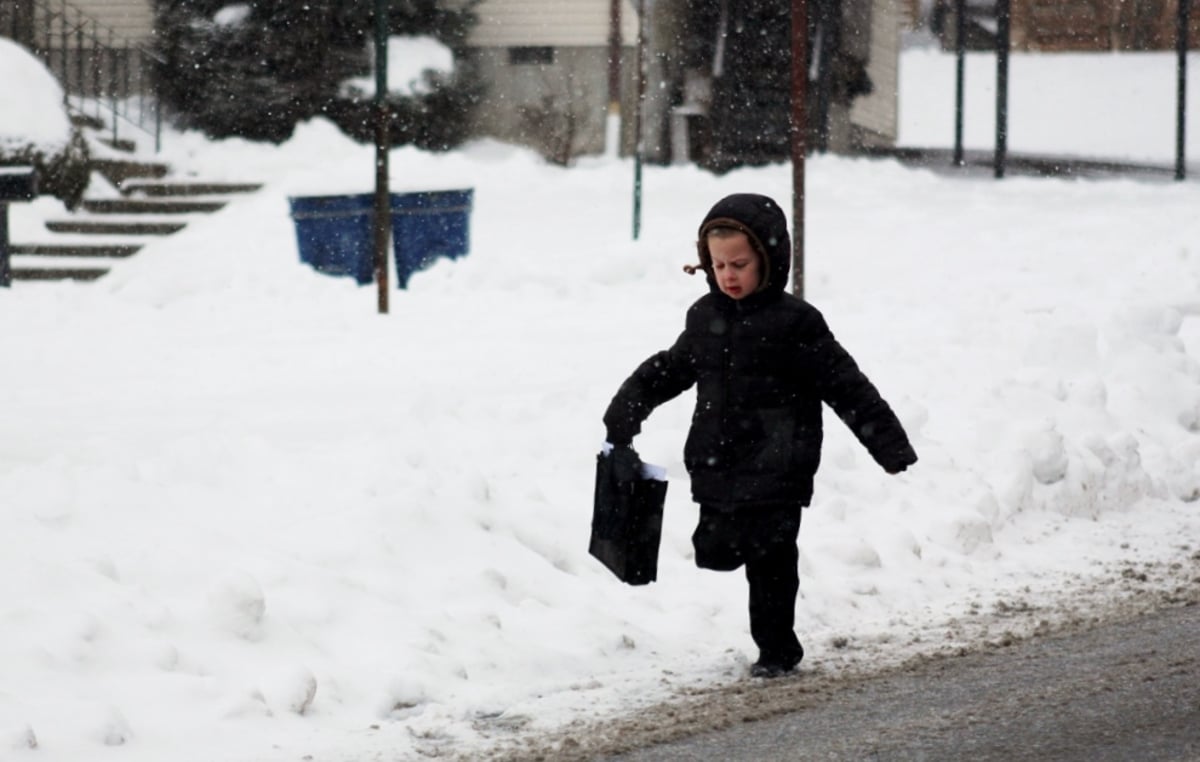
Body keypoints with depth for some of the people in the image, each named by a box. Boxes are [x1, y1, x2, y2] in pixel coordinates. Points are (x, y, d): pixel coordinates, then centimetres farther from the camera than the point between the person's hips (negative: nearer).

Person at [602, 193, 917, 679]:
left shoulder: (794, 323, -9)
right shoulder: (705, 319, 7)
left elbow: (847, 386, -6)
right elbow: (665, 372, 22)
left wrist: (890, 446, -6)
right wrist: (622, 421, 19)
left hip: (776, 470, -5)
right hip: (717, 469, 5)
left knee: (771, 557, -2)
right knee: (716, 550, 3)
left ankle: (776, 648, 14)